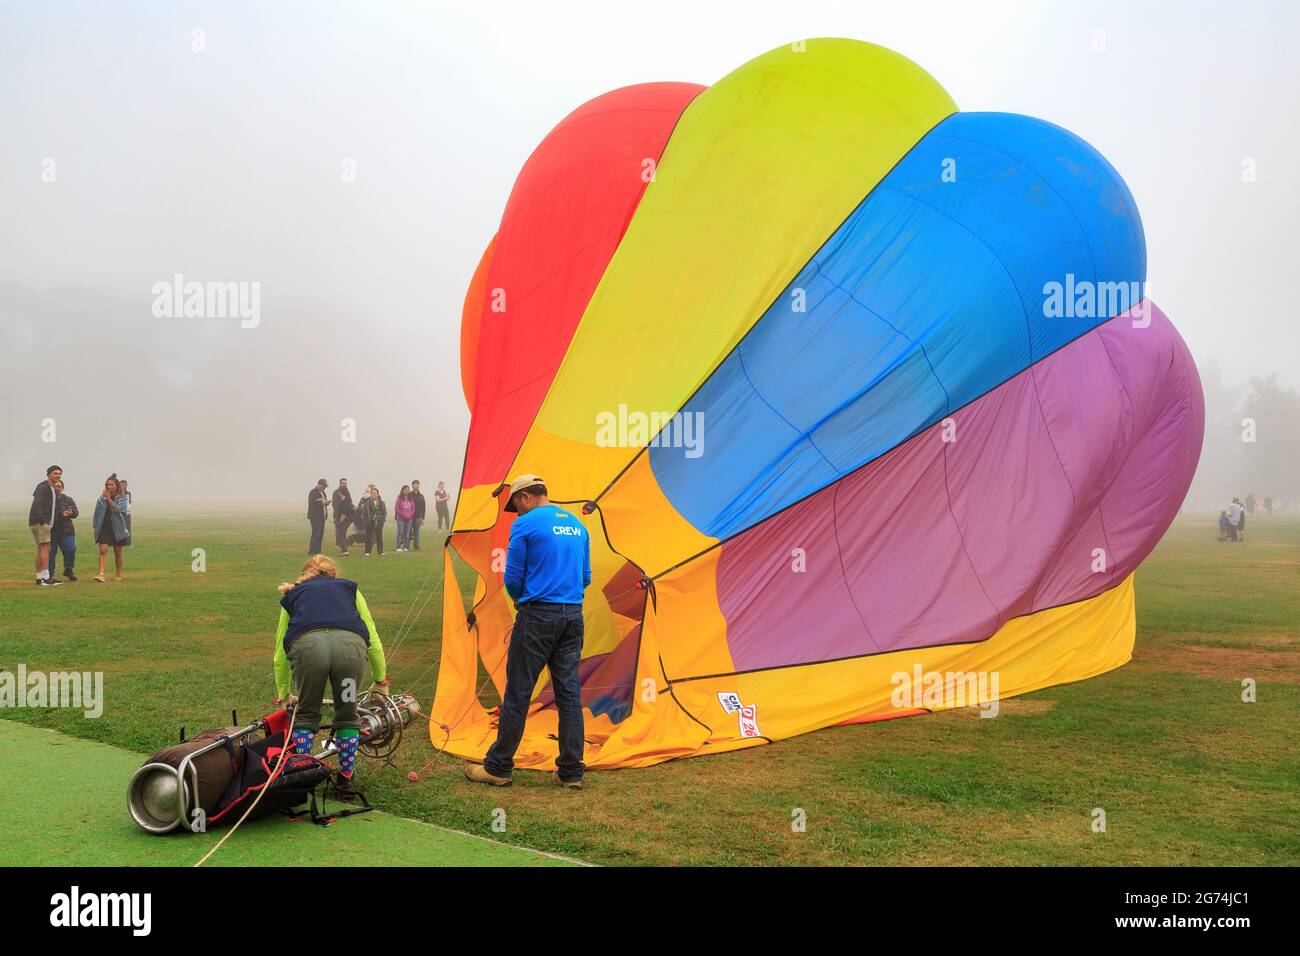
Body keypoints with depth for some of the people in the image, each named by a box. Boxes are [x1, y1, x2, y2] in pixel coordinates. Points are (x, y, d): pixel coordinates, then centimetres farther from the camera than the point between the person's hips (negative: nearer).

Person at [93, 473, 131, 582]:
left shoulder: (122, 498, -1)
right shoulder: (102, 498, 5)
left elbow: (118, 509, -19)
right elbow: (97, 512, 11)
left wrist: (108, 498, -23)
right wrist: (95, 526, 9)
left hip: (117, 528, -1)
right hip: (104, 528, 1)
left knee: (117, 553, 9)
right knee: (103, 550, -14)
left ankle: (118, 574, 23)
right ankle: (100, 574, -21)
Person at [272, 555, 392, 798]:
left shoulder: (292, 595, 36)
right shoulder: (349, 587, 36)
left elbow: (280, 654, 39)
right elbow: (373, 640, 31)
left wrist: (284, 694, 52)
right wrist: (381, 680, 42)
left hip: (306, 645, 0)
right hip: (350, 645, 0)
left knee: (305, 715, 22)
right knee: (347, 715, 21)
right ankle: (345, 779, 26)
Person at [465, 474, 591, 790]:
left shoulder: (525, 525, -7)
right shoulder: (577, 525, 14)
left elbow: (513, 578, -5)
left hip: (538, 616, -6)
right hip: (573, 616, 6)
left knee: (517, 693, 2)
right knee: (570, 692, 8)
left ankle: (497, 768, 12)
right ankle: (571, 772, 12)